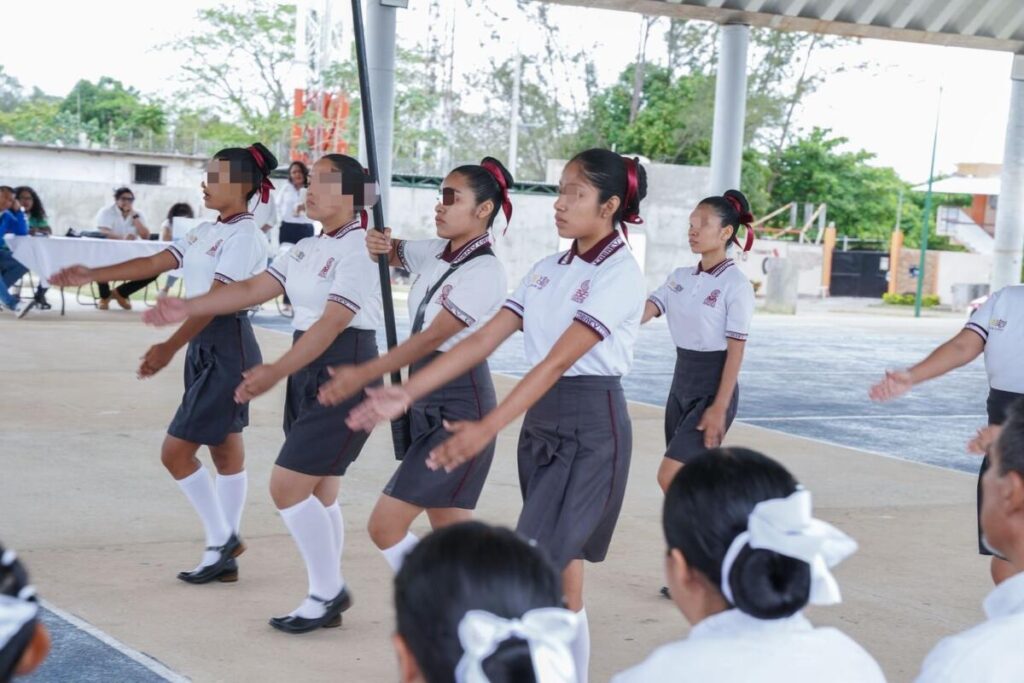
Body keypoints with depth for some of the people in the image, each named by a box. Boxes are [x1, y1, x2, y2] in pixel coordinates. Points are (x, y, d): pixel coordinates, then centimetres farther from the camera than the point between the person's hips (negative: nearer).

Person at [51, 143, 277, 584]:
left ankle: (221, 539, 5)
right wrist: (92, 275, 0)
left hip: (227, 351, -9)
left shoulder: (244, 237, -15)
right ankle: (224, 554, 17)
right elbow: (154, 263, 8)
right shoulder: (205, 233, 13)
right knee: (226, 451, 12)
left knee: (176, 451, -7)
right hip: (204, 348, 9)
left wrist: (170, 347, -27)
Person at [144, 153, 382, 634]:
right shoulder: (308, 248, 14)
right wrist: (188, 307, 0)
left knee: (288, 485, -11)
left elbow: (331, 323, -23)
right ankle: (328, 596, 23)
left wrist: (276, 371, -29)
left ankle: (327, 593, 3)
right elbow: (255, 288, 9)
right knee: (317, 493, 13)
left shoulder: (361, 249, -15)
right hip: (308, 373, 9)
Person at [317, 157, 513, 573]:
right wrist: (378, 243, -1)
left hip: (460, 409, -8)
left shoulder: (484, 272, -17)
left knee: (385, 526, -11)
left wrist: (363, 375, -27)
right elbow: (392, 252, 24)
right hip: (426, 404, 8)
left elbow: (433, 338, -23)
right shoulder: (435, 254, 7)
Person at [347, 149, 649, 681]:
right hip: (540, 423, 7)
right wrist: (406, 393, -3)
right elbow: (483, 340, 6)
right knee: (560, 574, 10)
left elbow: (558, 361, -22)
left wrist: (486, 429, -28)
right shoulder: (547, 271, 11)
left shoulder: (620, 275, -13)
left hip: (591, 430, -7)